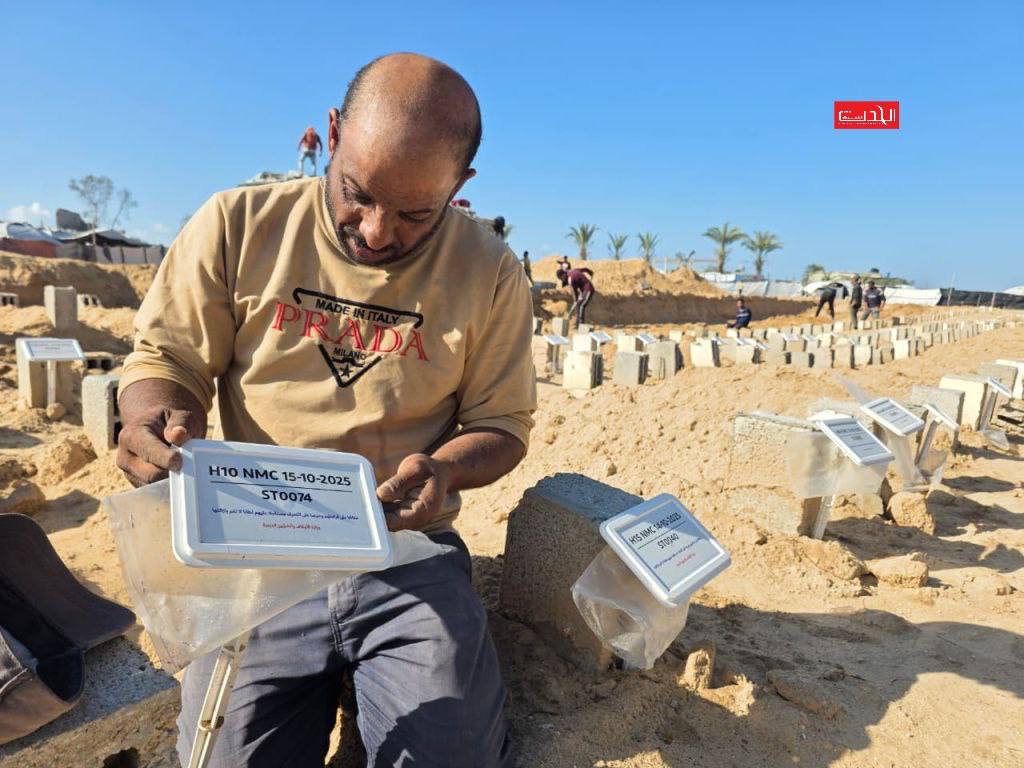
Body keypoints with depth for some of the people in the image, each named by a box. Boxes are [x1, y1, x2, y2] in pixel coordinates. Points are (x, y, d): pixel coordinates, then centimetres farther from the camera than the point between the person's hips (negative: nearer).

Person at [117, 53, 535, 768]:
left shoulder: (490, 272, -3)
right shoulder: (237, 226, -3)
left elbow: (502, 424, 3)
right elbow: (165, 357, 5)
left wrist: (444, 468, -18)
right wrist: (158, 416, -18)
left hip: (410, 554, 0)